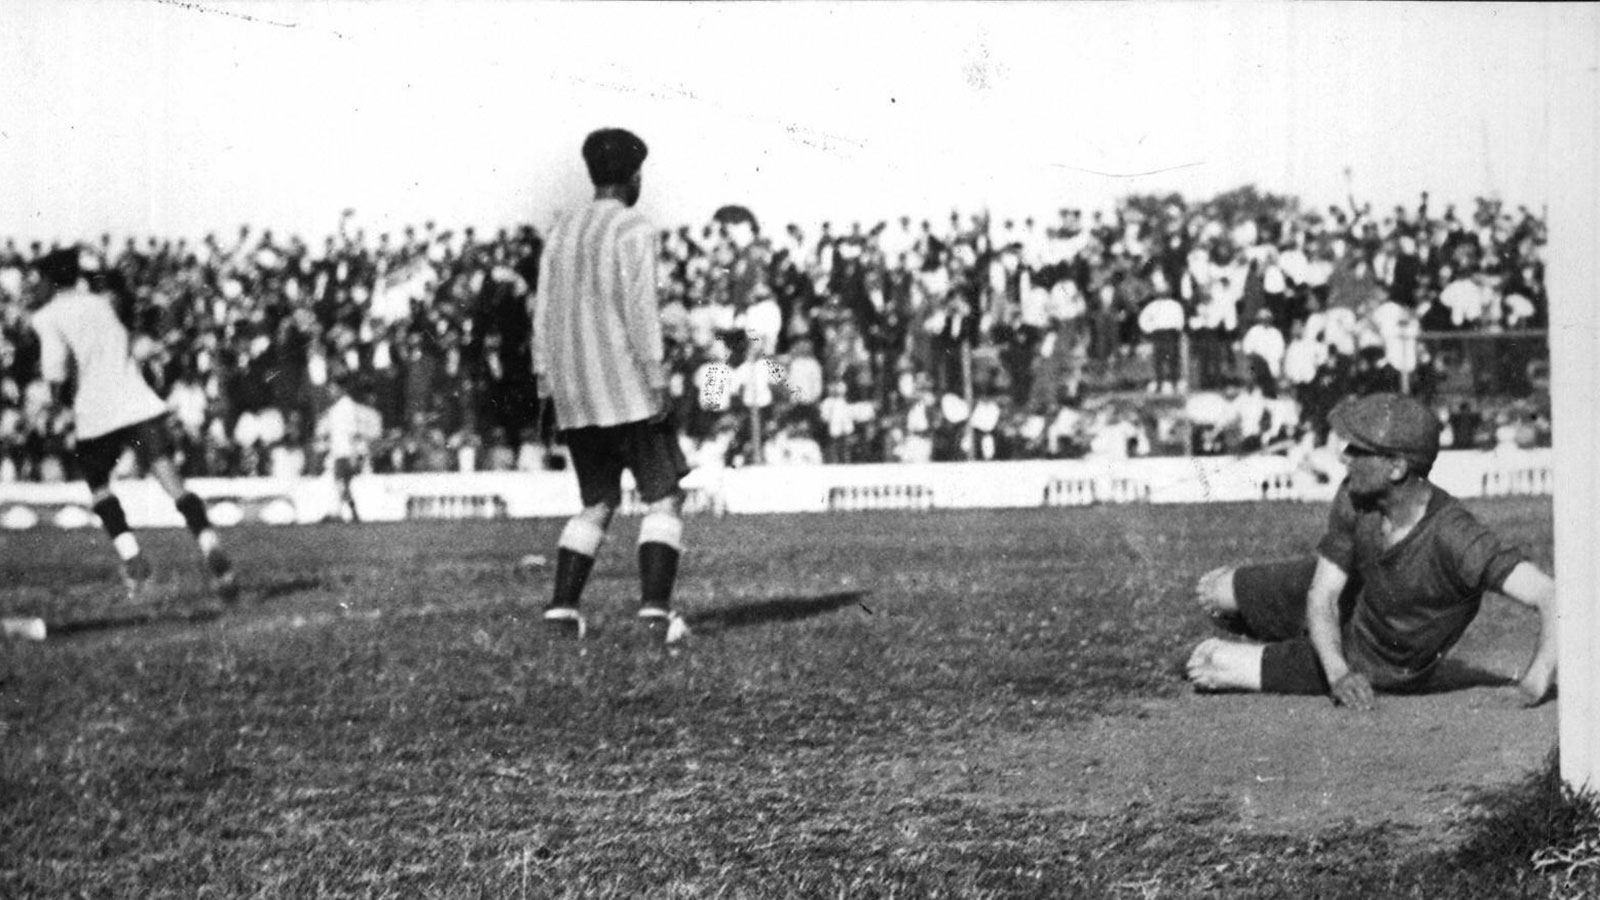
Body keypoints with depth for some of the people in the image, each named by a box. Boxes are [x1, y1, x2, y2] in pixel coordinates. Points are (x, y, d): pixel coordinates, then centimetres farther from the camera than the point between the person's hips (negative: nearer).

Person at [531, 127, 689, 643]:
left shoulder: (560, 233, 14)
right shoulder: (633, 230, -7)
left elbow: (543, 314, 13)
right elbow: (640, 308, -15)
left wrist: (548, 386, 15)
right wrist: (656, 380, -14)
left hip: (575, 397, 7)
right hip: (627, 389, -7)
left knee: (598, 504, 16)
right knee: (664, 499, -2)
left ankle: (562, 609, 5)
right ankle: (655, 608, -16)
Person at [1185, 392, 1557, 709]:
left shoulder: (1454, 536, -42)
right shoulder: (1354, 497, -23)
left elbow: (1552, 595, -46)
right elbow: (1322, 598, -16)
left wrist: (1538, 676, -62)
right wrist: (1337, 671, -34)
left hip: (1376, 664, -4)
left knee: (1207, 666, -3)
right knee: (1214, 593, 17)